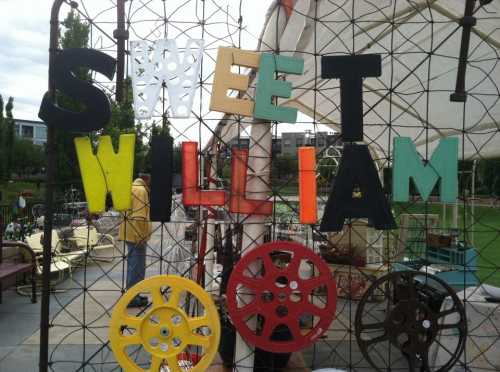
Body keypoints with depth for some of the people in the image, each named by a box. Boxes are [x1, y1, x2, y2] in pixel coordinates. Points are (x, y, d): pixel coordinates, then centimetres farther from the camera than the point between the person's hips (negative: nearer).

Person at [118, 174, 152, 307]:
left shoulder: (132, 188, 17)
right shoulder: (141, 190, -14)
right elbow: (139, 216, -22)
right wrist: (141, 237, -21)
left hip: (131, 234, 10)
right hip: (137, 236, -10)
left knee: (133, 266, 17)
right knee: (136, 267, -4)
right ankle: (132, 298, 2)